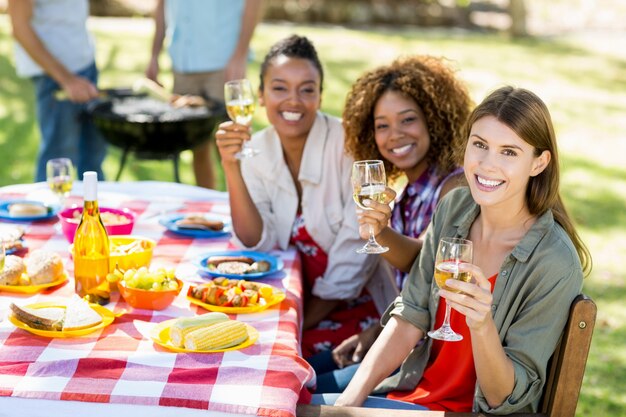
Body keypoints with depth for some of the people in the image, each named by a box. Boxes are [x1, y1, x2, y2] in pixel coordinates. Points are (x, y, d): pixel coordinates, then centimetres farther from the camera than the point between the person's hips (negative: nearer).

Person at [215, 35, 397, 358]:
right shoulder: (257, 151, 0)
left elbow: (358, 248, -15)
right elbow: (259, 243, -7)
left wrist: (307, 319, -13)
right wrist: (231, 168, -19)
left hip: (354, 305, -4)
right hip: (291, 302, 5)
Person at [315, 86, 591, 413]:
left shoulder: (555, 263, -23)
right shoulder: (454, 207, -6)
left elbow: (506, 399, -17)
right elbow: (409, 318, -3)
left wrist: (483, 325, -36)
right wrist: (350, 400, -14)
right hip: (415, 384, 5)